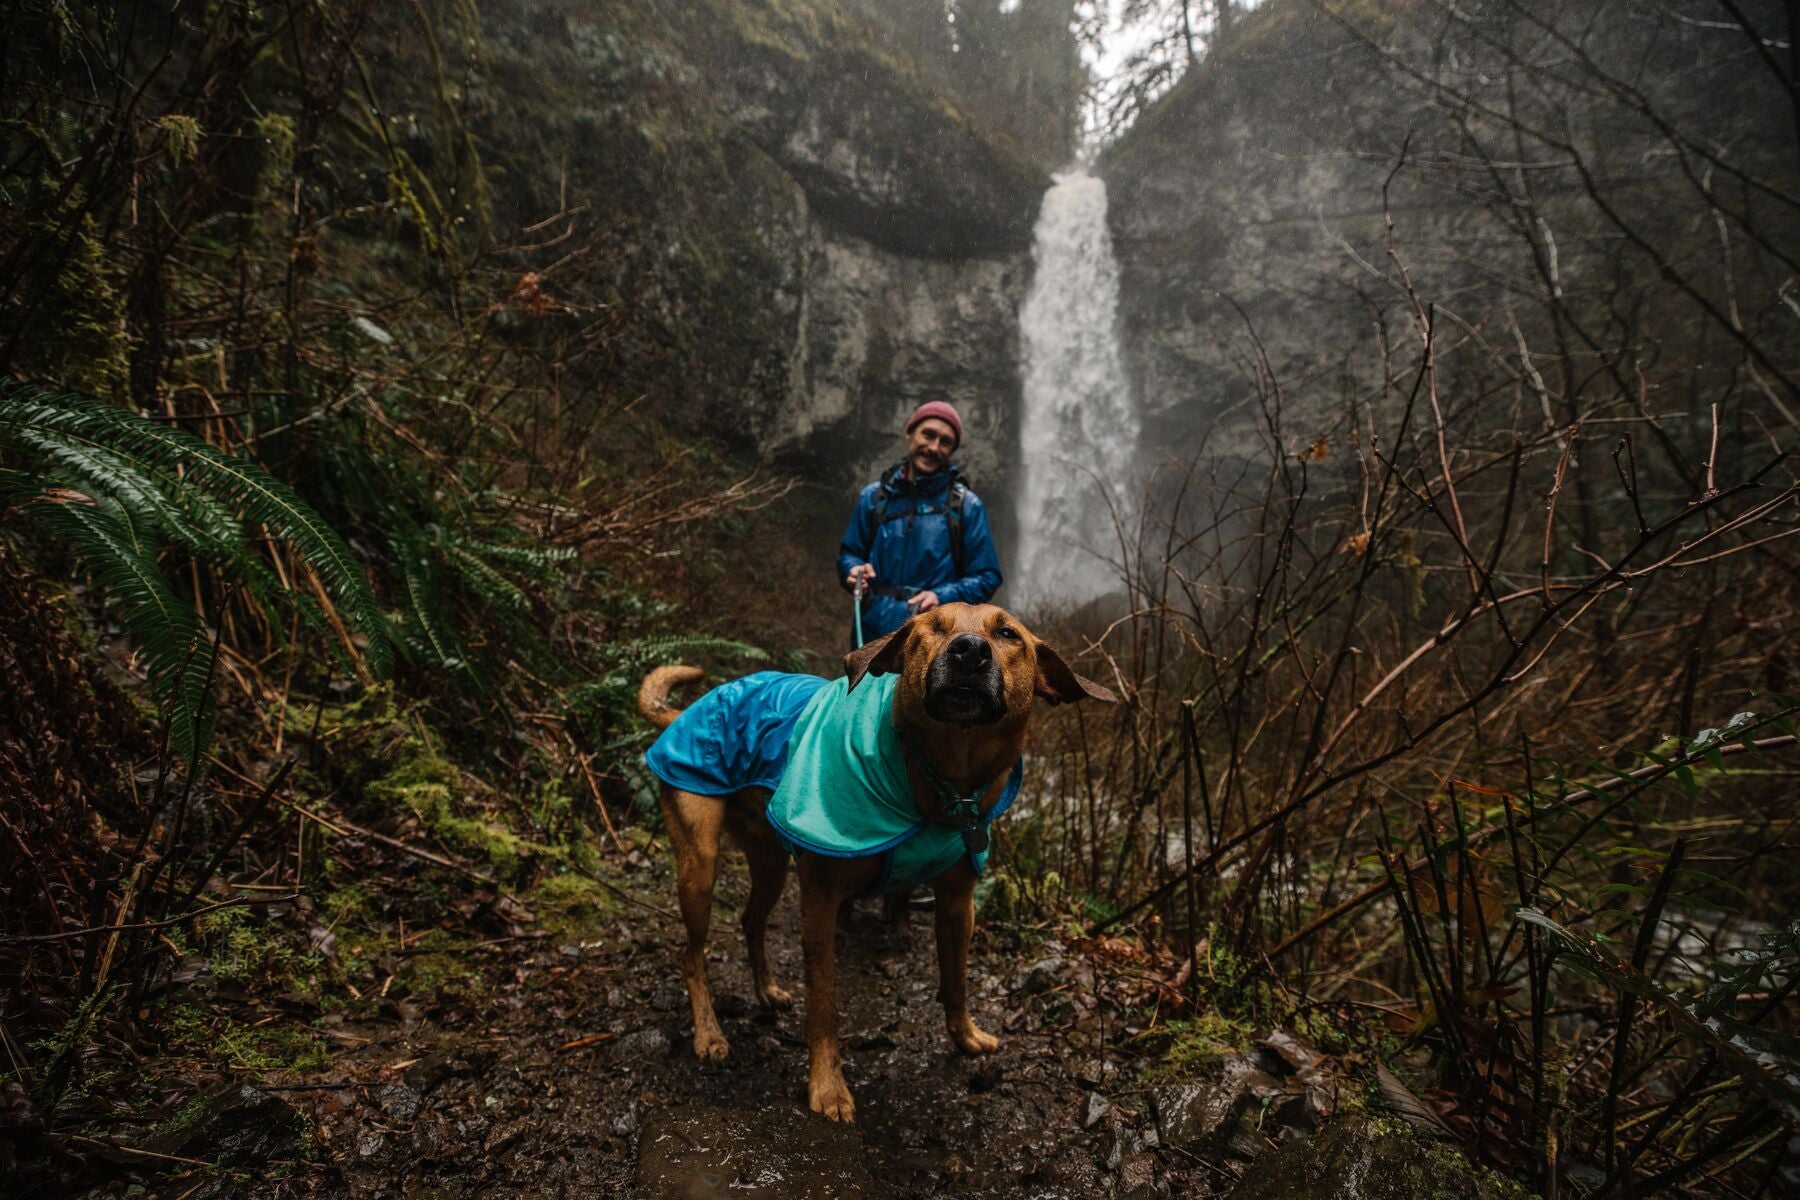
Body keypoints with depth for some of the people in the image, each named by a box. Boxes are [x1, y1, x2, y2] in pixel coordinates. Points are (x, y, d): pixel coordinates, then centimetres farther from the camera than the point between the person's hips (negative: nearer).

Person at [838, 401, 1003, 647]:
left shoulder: (966, 505, 3)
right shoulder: (874, 496, 9)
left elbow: (987, 577, 3)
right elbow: (849, 553, 20)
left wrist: (942, 597, -14)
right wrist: (855, 570, -4)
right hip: (875, 633, 3)